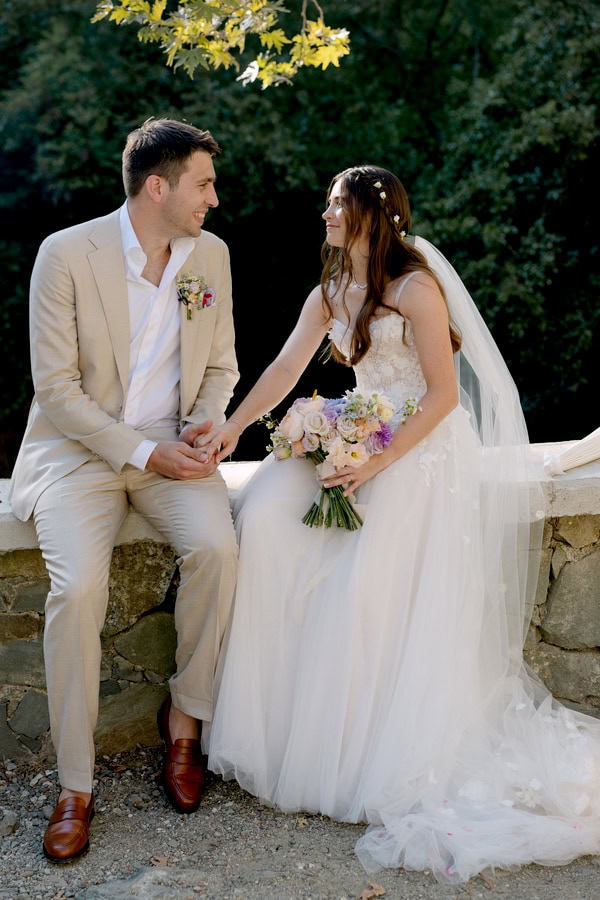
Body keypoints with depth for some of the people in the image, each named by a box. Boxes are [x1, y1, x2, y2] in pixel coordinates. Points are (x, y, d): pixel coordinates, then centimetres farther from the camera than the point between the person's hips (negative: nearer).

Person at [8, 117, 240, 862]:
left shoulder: (211, 254, 4)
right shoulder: (66, 254, -10)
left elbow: (220, 367, 13)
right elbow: (56, 389, -11)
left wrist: (204, 425, -8)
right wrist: (143, 452, -17)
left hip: (172, 446, 3)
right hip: (78, 448, -3)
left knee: (215, 548, -26)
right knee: (77, 587, -26)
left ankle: (184, 717, -2)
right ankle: (74, 787, -7)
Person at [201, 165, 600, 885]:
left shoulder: (416, 286, -10)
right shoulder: (329, 295, 14)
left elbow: (443, 394, -14)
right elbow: (285, 368, 3)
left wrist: (381, 462, -23)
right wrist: (232, 427, -13)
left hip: (423, 448, -7)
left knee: (369, 577, -22)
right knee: (265, 515, -16)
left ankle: (356, 750, -2)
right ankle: (276, 714, -6)